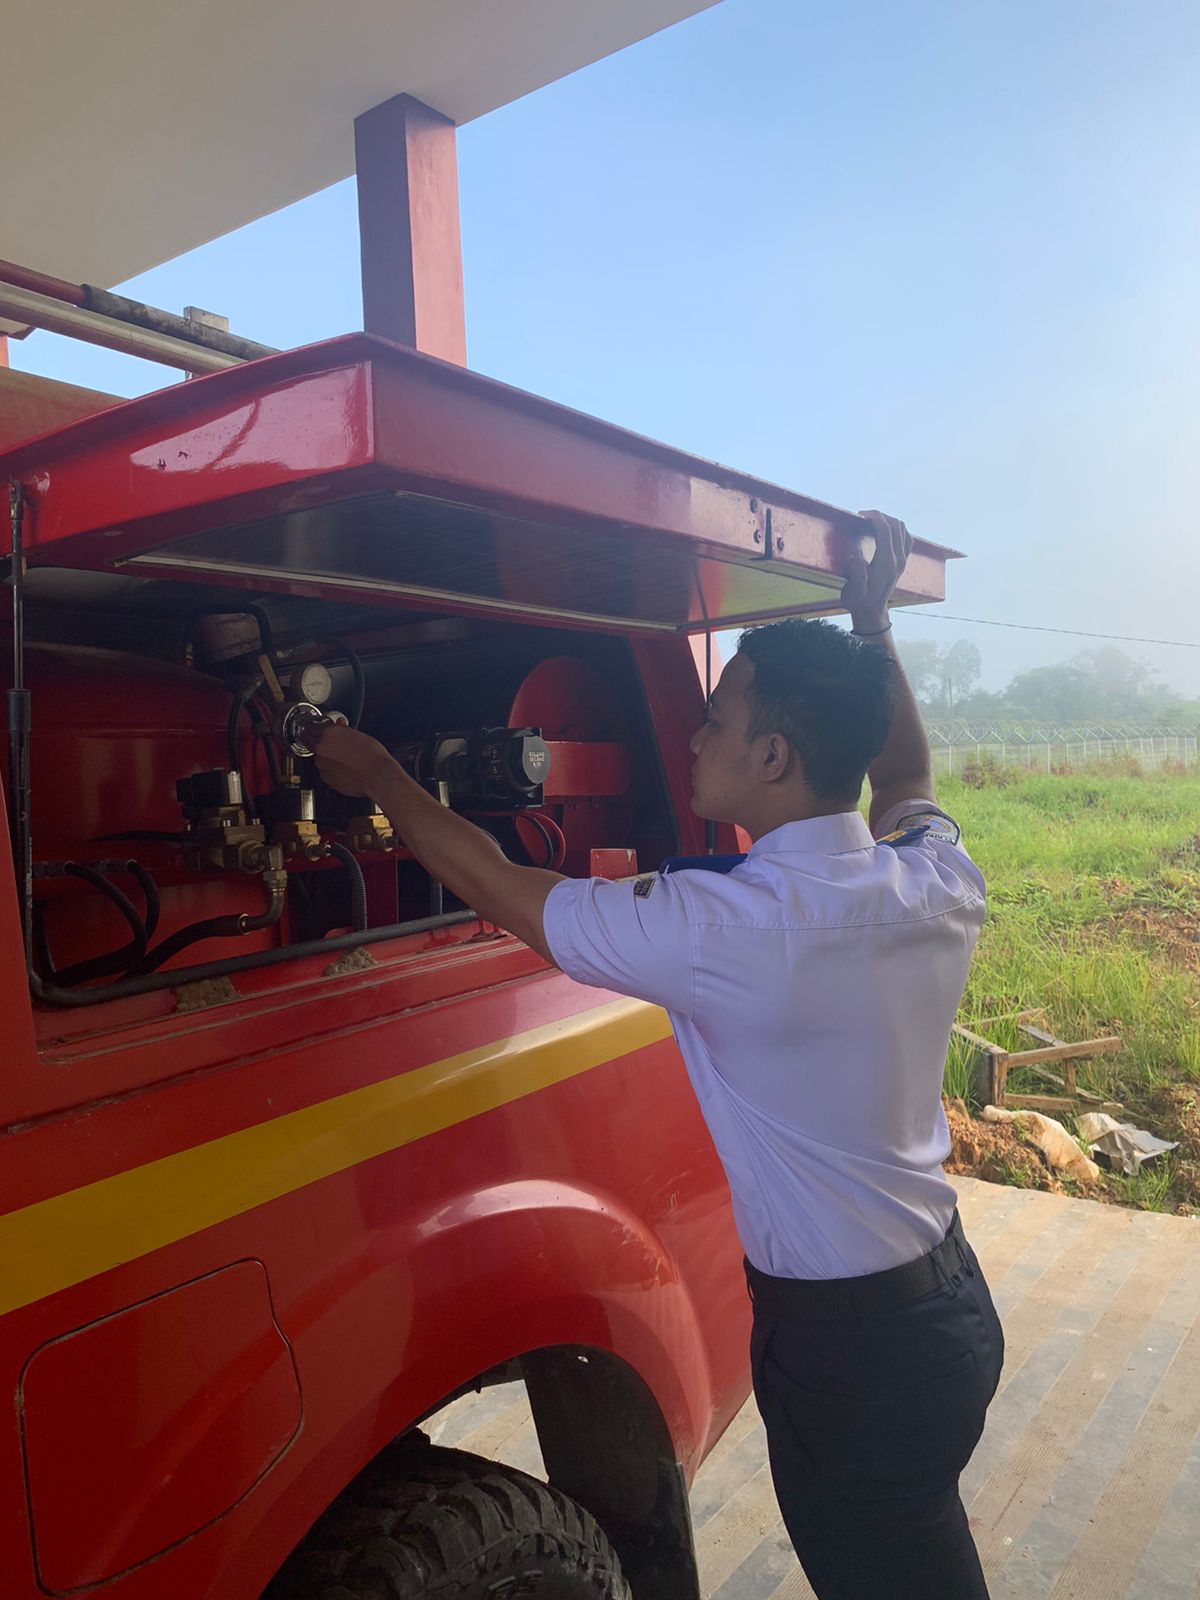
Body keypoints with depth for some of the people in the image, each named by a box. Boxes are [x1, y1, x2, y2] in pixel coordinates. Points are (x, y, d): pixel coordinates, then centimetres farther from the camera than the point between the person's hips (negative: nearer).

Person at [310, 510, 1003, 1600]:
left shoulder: (729, 929, -31)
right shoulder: (940, 879, -9)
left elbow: (499, 886, -18)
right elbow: (906, 779, 16)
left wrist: (374, 772, -4)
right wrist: (872, 623, 17)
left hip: (854, 1348, -8)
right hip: (952, 1294, 8)